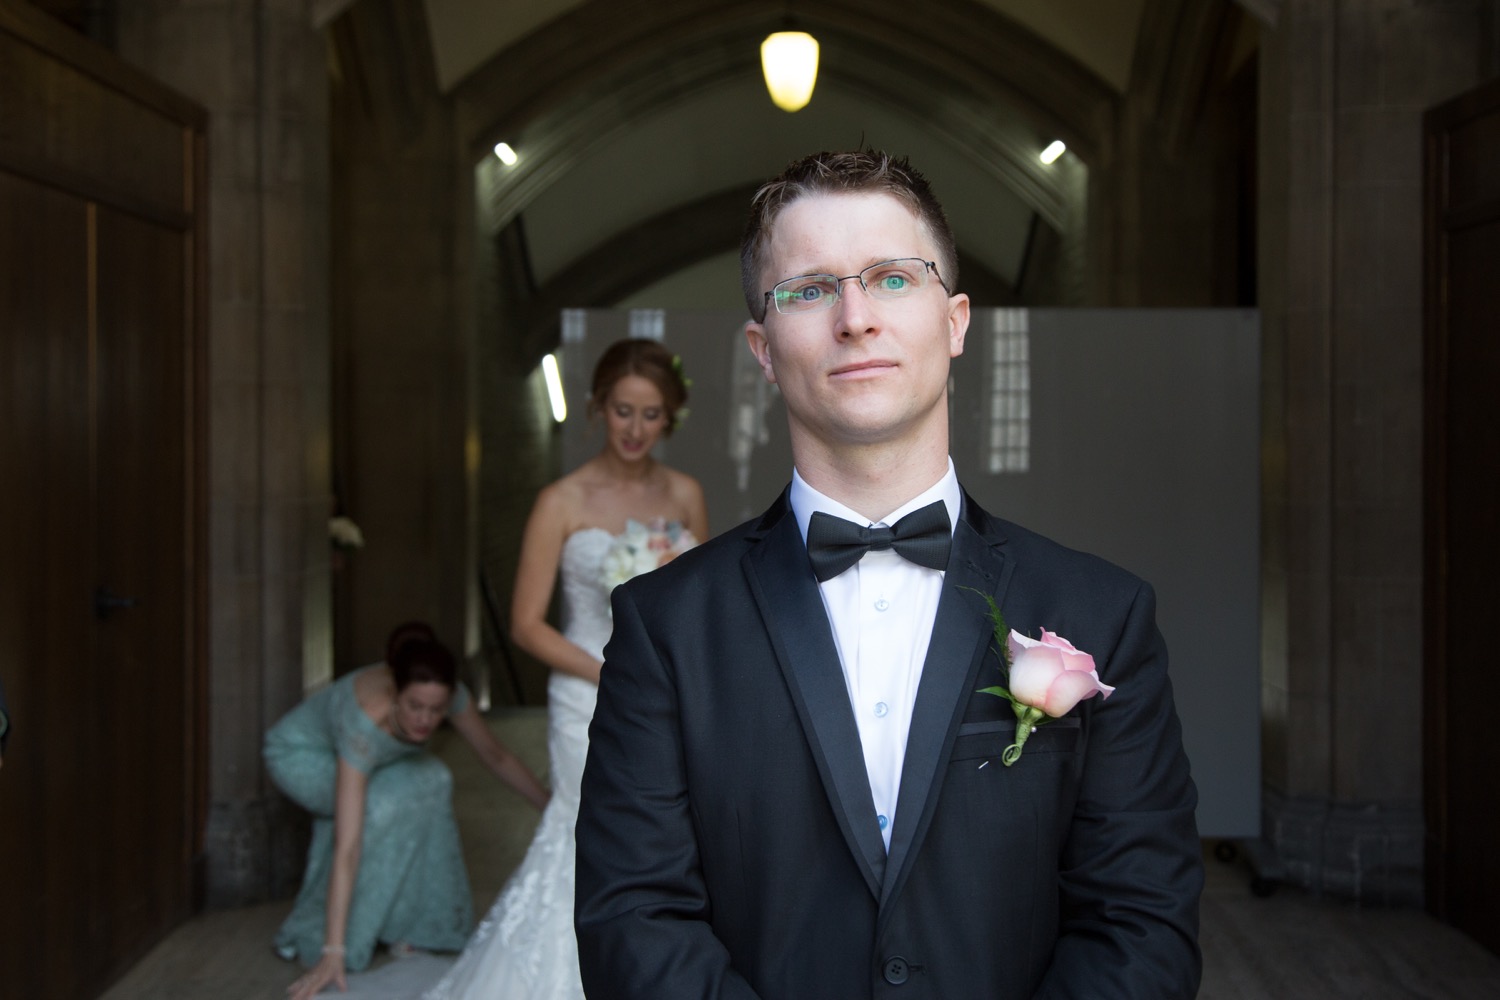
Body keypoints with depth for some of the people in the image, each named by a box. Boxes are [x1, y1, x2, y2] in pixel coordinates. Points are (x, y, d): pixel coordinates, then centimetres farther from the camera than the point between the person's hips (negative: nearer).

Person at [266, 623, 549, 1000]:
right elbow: (346, 847, -44)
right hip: (299, 755, -5)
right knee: (378, 805, -29)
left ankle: (405, 926, -4)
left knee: (432, 781, -19)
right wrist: (333, 952, -45)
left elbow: (494, 755, -9)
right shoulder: (367, 721, -43)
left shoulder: (444, 692, -29)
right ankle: (312, 937, -12)